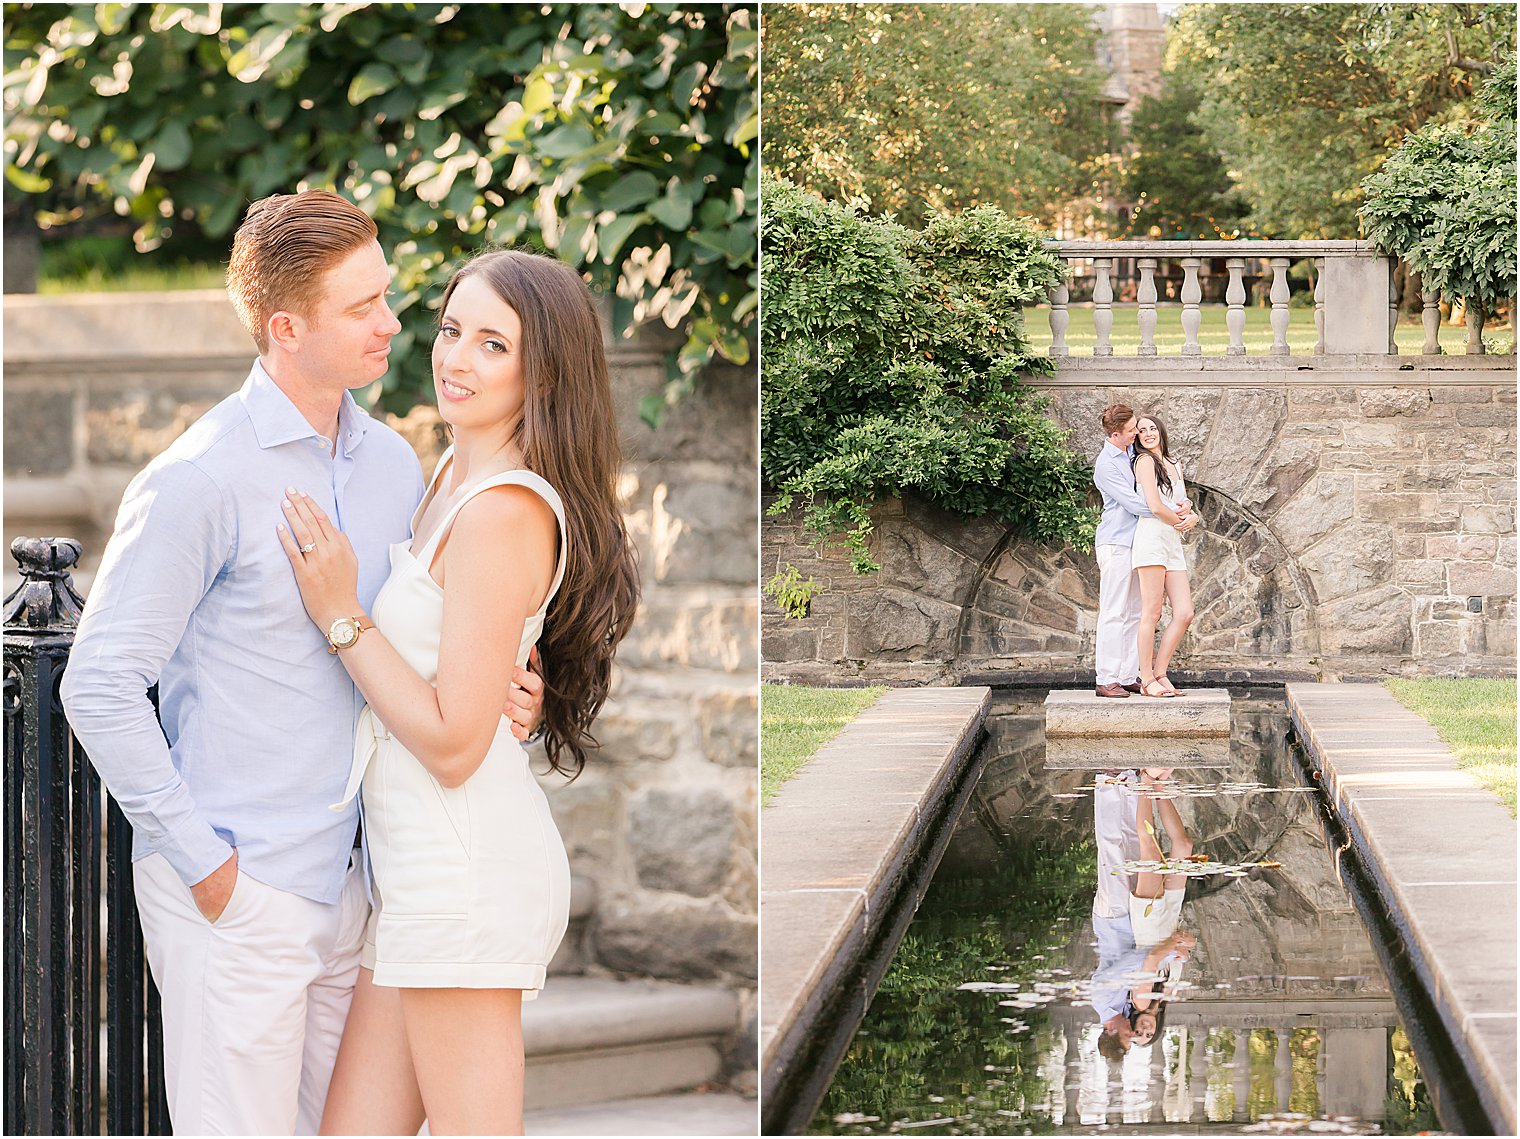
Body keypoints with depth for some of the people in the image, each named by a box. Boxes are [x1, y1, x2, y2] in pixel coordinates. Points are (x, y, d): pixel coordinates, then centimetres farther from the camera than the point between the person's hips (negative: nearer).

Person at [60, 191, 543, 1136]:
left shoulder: (393, 463, 8)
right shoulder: (201, 480, -14)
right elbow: (101, 687, -13)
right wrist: (201, 860, -13)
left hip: (344, 879, 7)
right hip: (232, 896, -7)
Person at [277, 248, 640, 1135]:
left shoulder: (504, 511, -17)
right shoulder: (455, 475, 13)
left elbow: (454, 741, -18)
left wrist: (341, 615, -14)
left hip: (465, 868, -10)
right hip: (422, 869, 10)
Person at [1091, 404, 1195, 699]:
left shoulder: (1135, 454, 13)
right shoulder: (1105, 465, -11)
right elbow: (1134, 503, -17)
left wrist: (1185, 508, -3)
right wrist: (1177, 518, -14)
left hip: (1137, 542, 8)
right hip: (1116, 542, -8)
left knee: (1135, 614, 7)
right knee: (1114, 613, -9)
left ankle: (1129, 676, 10)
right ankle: (1107, 680, -9)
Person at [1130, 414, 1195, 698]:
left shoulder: (1174, 466, 22)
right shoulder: (1145, 461, -2)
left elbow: (1185, 504, 21)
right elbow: (1155, 507, -11)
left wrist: (1183, 507, -3)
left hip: (1174, 544, 8)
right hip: (1152, 538, -8)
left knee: (1185, 613, -1)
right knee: (1152, 613, -9)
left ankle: (1159, 674, 5)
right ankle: (1147, 680, -7)